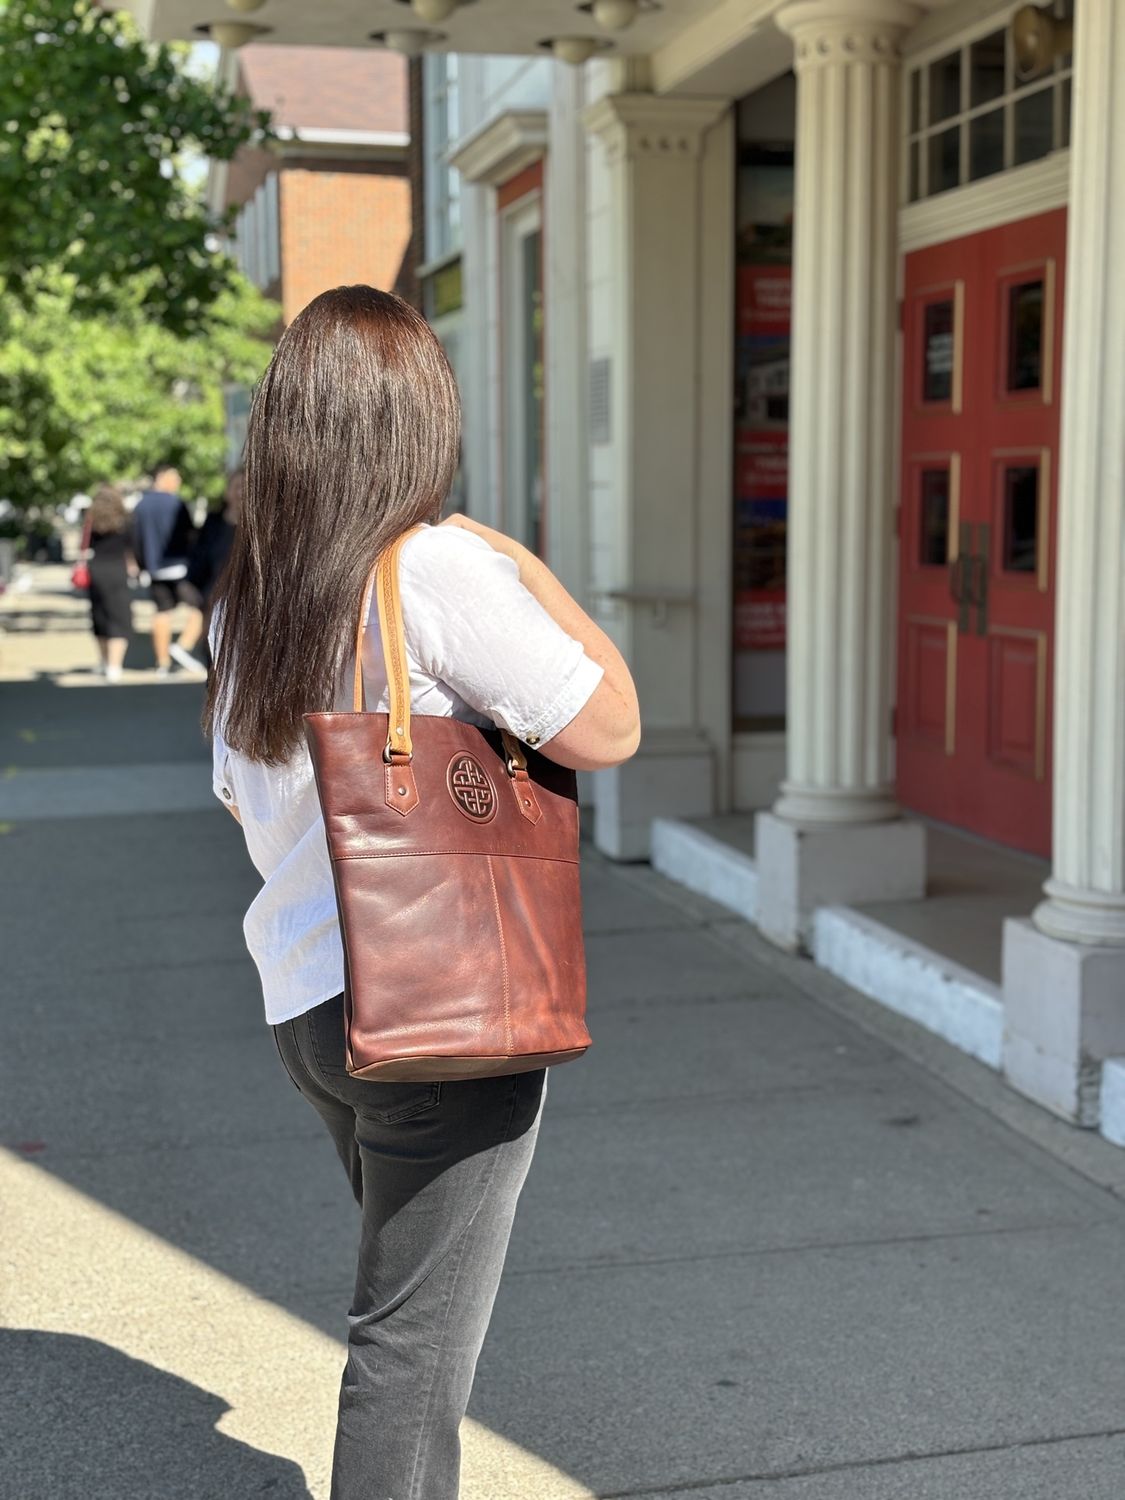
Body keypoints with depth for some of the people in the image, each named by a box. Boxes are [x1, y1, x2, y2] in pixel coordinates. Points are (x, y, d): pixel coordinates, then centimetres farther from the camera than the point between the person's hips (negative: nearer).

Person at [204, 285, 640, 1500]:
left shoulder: (246, 599, 8)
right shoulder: (438, 568, -16)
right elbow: (610, 728, -14)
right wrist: (528, 573, -3)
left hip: (304, 1003, 8)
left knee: (404, 1306, 25)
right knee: (414, 1344, 2)